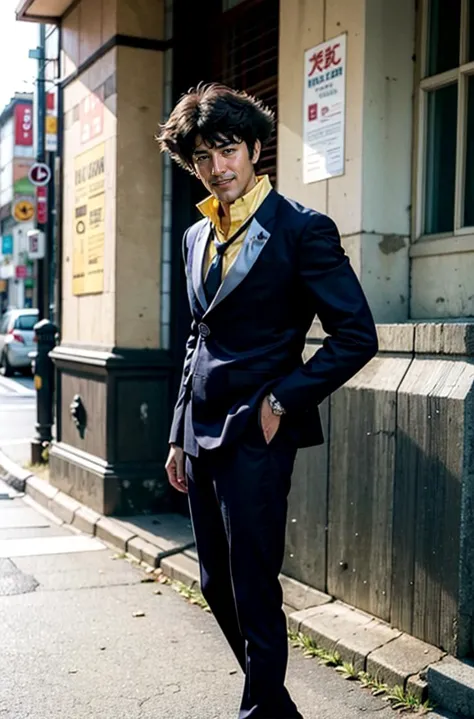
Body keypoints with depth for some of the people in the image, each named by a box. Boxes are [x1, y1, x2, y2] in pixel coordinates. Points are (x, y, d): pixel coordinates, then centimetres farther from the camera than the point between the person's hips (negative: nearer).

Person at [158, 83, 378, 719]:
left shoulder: (302, 230, -9)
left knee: (253, 591, -1)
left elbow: (357, 336, -11)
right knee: (217, 586, 15)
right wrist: (179, 436, 17)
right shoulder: (197, 237, 13)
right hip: (201, 434, 8)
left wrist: (280, 402, -13)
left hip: (256, 434, -7)